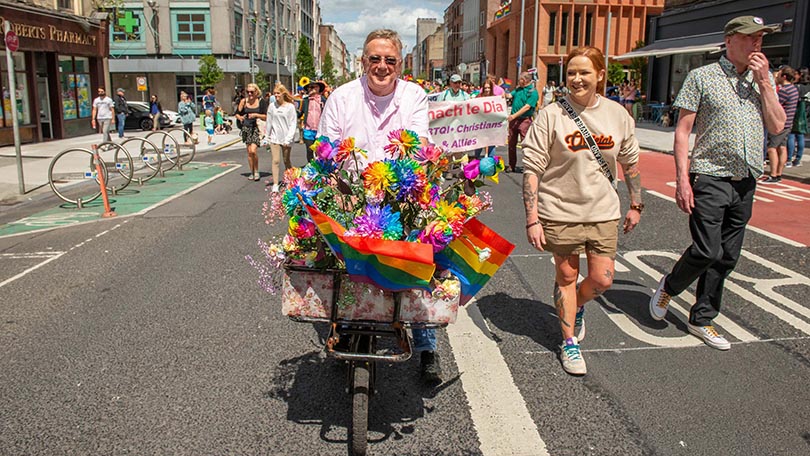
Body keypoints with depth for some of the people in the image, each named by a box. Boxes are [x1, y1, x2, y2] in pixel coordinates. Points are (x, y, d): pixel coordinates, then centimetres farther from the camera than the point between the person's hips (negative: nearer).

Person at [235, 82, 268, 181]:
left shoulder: (261, 101, -3)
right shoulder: (244, 101, 5)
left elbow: (266, 117, -4)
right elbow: (237, 113, 14)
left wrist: (256, 115, -17)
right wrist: (240, 117, -7)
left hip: (257, 128, -4)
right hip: (246, 128, 4)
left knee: (253, 150, -17)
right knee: (249, 151, 7)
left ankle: (256, 171, 3)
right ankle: (252, 172, 20)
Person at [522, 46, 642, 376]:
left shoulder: (618, 115, 1)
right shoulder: (551, 115, -11)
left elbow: (630, 163, 13)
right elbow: (532, 169, -12)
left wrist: (636, 205, 15)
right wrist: (532, 220, -16)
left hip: (603, 213, 3)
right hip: (560, 212, -3)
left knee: (602, 280, 6)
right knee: (566, 277, 10)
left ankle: (577, 307, 40)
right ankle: (570, 343, 28)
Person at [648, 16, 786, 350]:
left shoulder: (764, 79, 13)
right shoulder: (702, 77, -2)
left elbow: (776, 127, 5)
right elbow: (682, 130, -5)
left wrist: (764, 83, -2)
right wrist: (682, 179, -13)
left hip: (746, 183, 5)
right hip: (711, 178, -5)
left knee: (727, 258, 8)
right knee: (707, 251, -12)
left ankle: (701, 319, 21)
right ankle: (669, 285, 17)